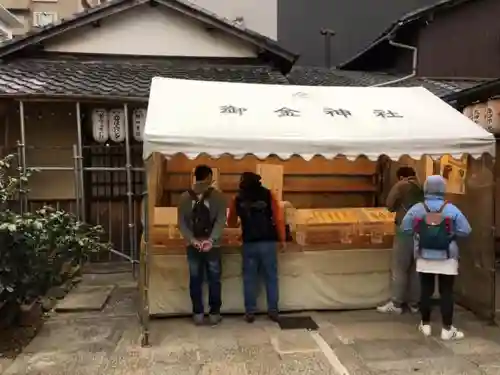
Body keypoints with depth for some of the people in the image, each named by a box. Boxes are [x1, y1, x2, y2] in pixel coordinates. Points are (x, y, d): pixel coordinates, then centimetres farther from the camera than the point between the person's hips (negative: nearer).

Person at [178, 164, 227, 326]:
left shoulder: (218, 196, -4)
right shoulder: (185, 197, -1)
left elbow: (221, 220, -9)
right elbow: (182, 222, -2)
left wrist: (211, 239, -22)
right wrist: (192, 239, -16)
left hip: (212, 245, 0)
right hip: (193, 246, 1)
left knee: (214, 279, 7)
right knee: (195, 280, 8)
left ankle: (214, 311, 20)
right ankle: (198, 312, 21)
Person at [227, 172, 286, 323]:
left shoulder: (238, 199, 6)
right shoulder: (268, 194, 3)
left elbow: (231, 222, 17)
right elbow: (279, 218, -2)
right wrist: (282, 239, 5)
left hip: (249, 243, 1)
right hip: (268, 242, 0)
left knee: (250, 278, 8)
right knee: (271, 277, 8)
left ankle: (250, 312, 12)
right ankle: (273, 311, 12)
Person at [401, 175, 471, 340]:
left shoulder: (416, 209, -6)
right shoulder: (452, 210, -10)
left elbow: (405, 229, -1)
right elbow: (465, 231, -9)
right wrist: (450, 231, 8)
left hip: (425, 258, 2)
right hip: (447, 259, -2)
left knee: (426, 291, 12)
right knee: (446, 293, 5)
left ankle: (425, 325, 21)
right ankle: (447, 330, 9)